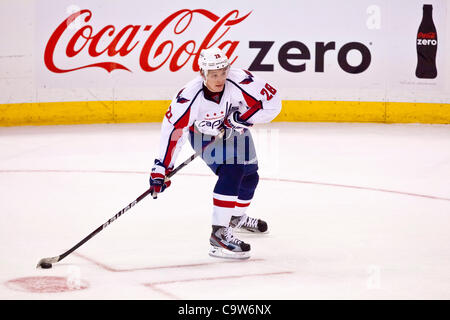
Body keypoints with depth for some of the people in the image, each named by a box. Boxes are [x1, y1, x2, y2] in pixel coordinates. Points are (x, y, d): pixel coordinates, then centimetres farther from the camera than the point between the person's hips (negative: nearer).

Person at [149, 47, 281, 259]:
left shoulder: (240, 81, -35)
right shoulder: (190, 96, -37)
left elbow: (272, 102, -28)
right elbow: (173, 128, -31)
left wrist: (241, 118, -35)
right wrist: (161, 167, -33)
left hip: (235, 130, 4)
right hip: (204, 133, -4)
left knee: (249, 176, 19)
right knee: (231, 173, -27)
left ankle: (237, 217, 49)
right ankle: (219, 233, -25)